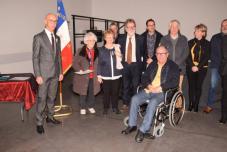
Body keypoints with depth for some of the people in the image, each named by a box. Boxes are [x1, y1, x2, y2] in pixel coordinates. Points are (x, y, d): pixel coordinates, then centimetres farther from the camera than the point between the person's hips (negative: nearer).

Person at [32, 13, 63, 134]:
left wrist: (60, 72, 10)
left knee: (52, 97, 15)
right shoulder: (38, 37, -6)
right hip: (43, 74, -5)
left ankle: (50, 117, 30)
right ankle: (39, 123, 12)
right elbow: (35, 57, -8)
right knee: (42, 99, 0)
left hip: (55, 74, 5)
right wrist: (37, 75, -13)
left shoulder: (57, 38, 11)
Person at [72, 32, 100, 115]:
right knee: (83, 93, 8)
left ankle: (91, 106, 32)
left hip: (93, 77, 3)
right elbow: (75, 63, -7)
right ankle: (83, 108, 26)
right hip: (83, 76, -3)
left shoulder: (97, 52, 3)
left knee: (92, 92, 13)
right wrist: (80, 70, -21)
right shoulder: (81, 52, -8)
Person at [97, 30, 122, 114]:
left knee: (115, 92, 7)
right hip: (105, 76, -1)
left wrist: (119, 56, -8)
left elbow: (121, 61, 13)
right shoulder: (101, 50, 2)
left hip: (116, 75, 1)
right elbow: (99, 63, 4)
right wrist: (99, 75, 1)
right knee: (106, 92, 5)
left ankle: (115, 107, 24)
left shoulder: (117, 48, 6)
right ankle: (106, 108, 21)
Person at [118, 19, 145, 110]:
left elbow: (143, 52, 1)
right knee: (125, 85, 9)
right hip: (125, 64, 2)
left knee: (136, 85, 3)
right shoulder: (121, 38, 5)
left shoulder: (140, 38, 0)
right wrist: (120, 61, -4)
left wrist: (142, 63, -6)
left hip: (136, 64, -1)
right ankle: (125, 103, 22)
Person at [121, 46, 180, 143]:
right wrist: (148, 85, -5)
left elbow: (174, 82, -6)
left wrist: (160, 88, -16)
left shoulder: (173, 66, 5)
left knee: (152, 103, -34)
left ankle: (142, 130, -28)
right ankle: (132, 125, -7)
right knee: (134, 99, -19)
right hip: (148, 90, 5)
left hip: (162, 92, -5)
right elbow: (144, 77, 17)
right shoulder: (152, 64, 20)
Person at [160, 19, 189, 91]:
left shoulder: (183, 39, 11)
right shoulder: (164, 39, 10)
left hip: (180, 68, 0)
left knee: (178, 87, -4)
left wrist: (176, 63, -7)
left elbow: (186, 53, 4)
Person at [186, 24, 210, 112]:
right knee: (191, 85, 3)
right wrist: (192, 66, -13)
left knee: (198, 86, 3)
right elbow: (187, 56, 0)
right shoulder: (190, 42, 6)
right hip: (190, 68, 1)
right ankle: (191, 104, 14)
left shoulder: (207, 44, 2)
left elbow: (206, 57, -4)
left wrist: (198, 67, -14)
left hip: (201, 68, -1)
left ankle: (196, 105, 14)